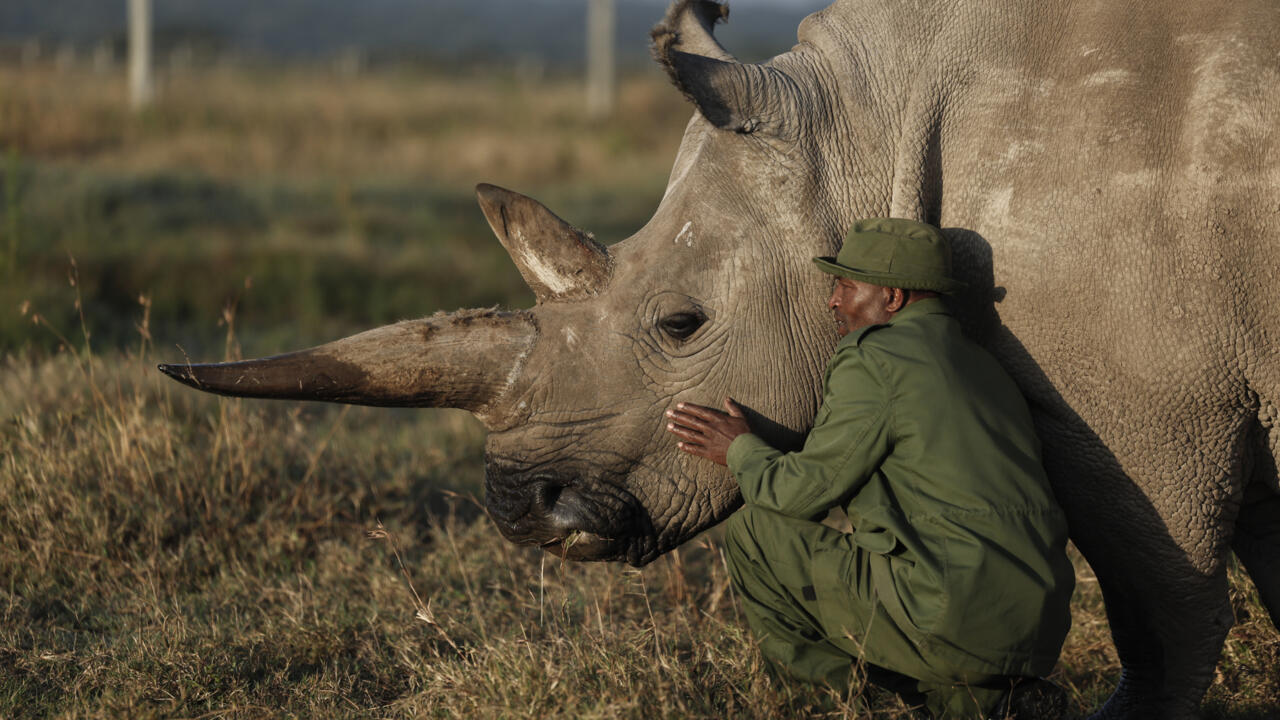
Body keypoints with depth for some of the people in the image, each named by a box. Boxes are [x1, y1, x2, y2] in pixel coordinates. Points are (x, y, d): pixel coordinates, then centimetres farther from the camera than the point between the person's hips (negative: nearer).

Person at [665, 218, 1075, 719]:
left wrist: (740, 451, 17)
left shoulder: (871, 362, -4)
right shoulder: (980, 364, 22)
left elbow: (804, 492, -2)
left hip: (958, 623, -8)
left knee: (754, 533, 3)